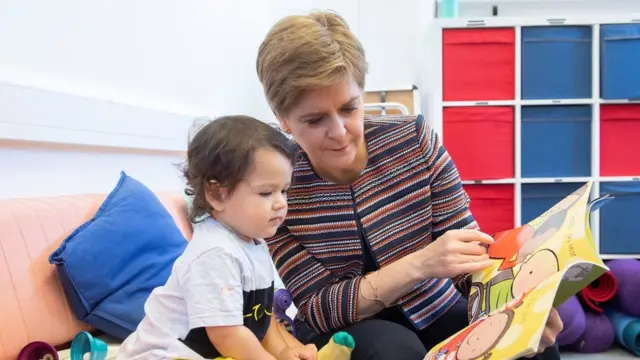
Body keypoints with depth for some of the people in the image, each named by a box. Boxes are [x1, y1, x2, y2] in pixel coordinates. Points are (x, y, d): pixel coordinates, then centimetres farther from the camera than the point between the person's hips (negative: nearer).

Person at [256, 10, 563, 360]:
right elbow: (318, 308, -18)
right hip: (341, 331, -1)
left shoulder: (414, 138, -11)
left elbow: (468, 247, -7)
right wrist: (418, 264, -33)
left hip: (436, 311, 2)